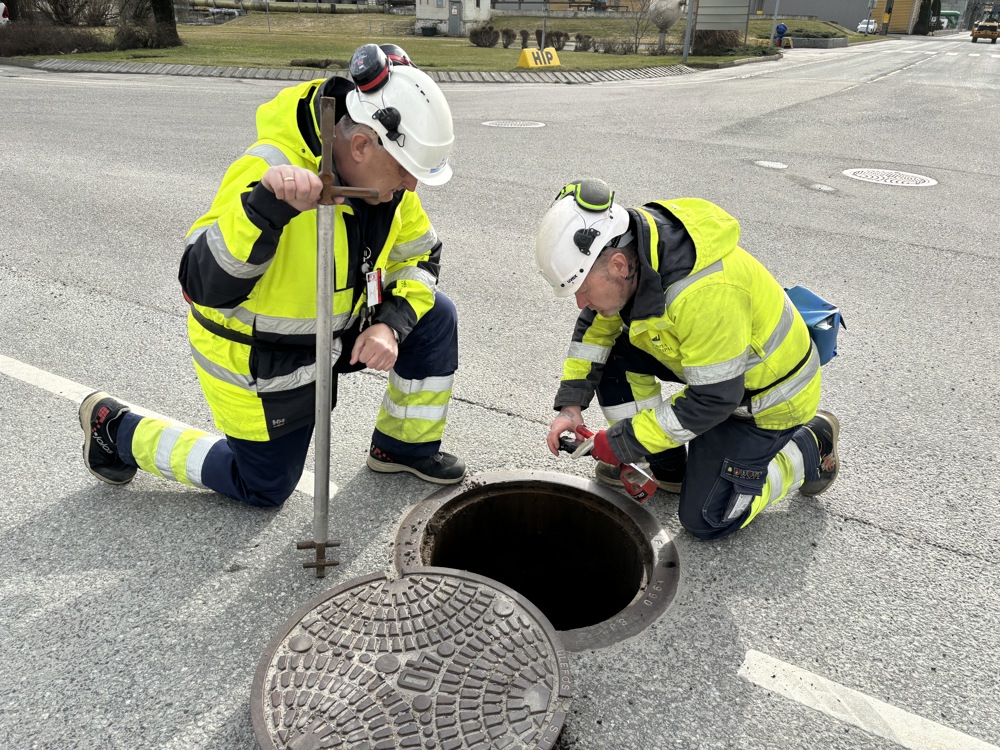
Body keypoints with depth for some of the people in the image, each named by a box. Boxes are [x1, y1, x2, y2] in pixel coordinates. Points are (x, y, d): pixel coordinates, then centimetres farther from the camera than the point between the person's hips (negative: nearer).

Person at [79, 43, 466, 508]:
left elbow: (419, 256, 0)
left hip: (333, 327, 7)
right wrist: (267, 204, -53)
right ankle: (115, 428, 27)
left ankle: (405, 448, 18)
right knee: (264, 489, 11)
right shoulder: (270, 169, -34)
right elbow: (204, 285, -38)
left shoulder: (382, 171, -11)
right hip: (256, 362, -6)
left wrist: (390, 325, -18)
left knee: (434, 317, -3)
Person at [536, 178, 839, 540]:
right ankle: (668, 468, 8)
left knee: (706, 519, -5)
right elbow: (595, 325, 0)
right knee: (613, 356, -8)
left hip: (769, 392, -7)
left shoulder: (703, 293, -40)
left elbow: (714, 399, -31)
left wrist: (622, 443, -24)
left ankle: (812, 446, 14)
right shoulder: (627, 246, -15)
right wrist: (571, 405, -9)